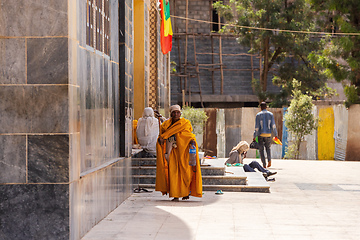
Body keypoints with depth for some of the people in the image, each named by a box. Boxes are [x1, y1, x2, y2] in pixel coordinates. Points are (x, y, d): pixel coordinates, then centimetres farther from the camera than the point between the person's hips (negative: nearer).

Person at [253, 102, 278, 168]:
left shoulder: (258, 115, -4)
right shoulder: (270, 114, 3)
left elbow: (257, 127, -6)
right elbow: (273, 125, 0)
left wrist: (254, 136, -2)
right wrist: (275, 135, 5)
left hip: (261, 134, -2)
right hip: (268, 134, 2)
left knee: (261, 149, 8)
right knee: (268, 148, 18)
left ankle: (264, 164, 0)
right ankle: (269, 160, -8)